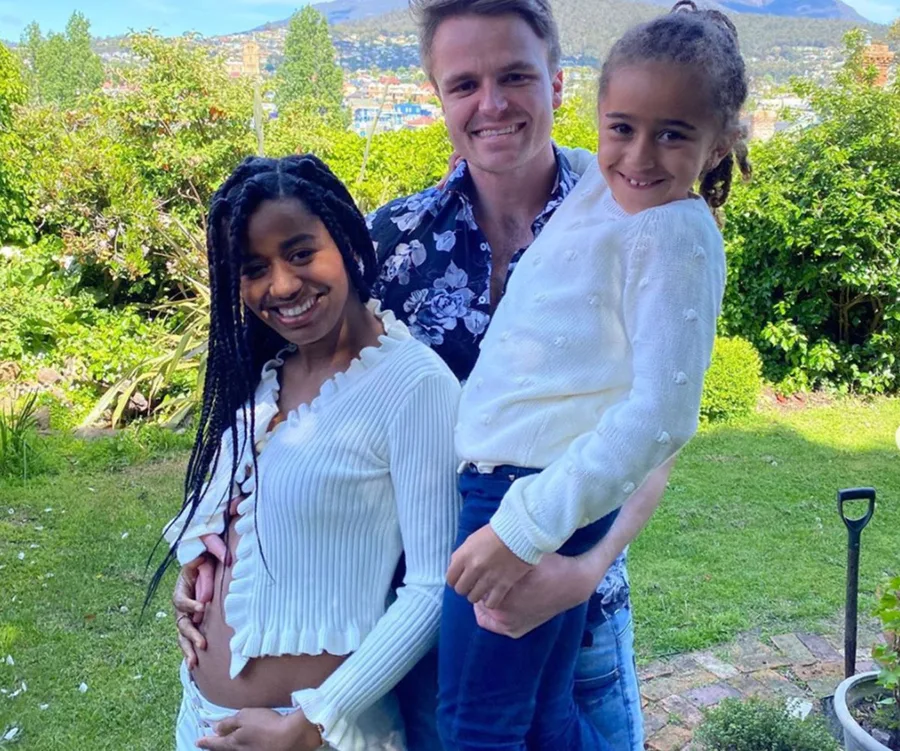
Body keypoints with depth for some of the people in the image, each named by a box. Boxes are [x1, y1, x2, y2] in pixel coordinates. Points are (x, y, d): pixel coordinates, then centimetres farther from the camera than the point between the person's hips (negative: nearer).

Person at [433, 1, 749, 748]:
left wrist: (526, 526, -26)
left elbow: (661, 414, -23)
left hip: (538, 485, -8)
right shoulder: (598, 186, 11)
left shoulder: (677, 235, -14)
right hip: (508, 475, 9)